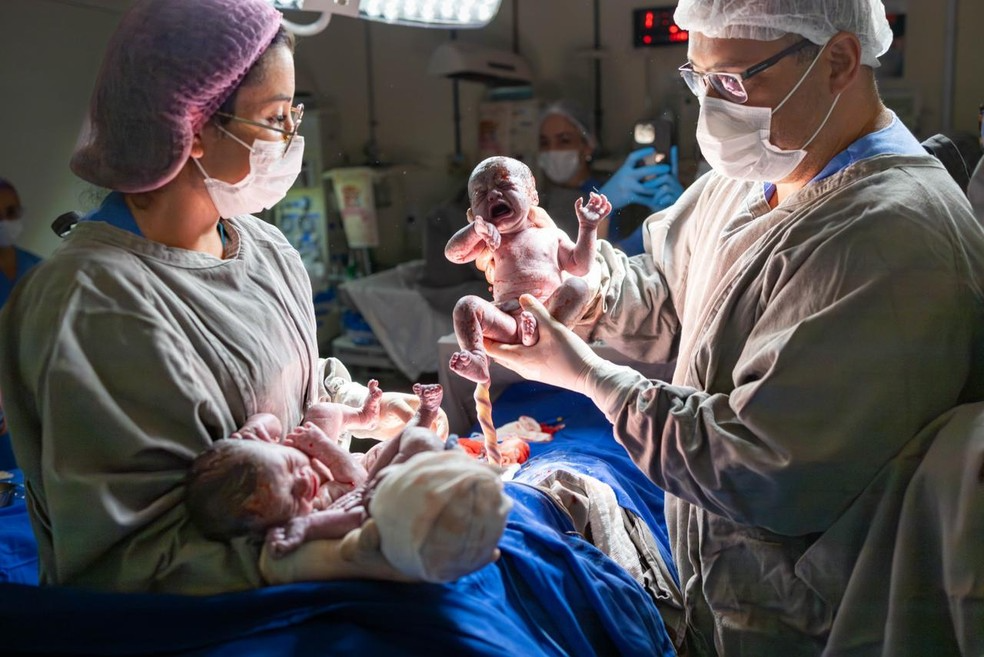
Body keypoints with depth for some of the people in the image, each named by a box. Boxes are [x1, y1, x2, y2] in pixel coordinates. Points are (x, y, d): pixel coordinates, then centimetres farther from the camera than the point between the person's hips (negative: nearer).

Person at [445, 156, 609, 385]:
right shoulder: (489, 242, 19)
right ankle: (477, 362, -35)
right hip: (509, 322, 0)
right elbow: (453, 253, 6)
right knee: (467, 305, -21)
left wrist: (587, 227, 13)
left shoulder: (551, 235, 22)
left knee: (577, 286, -24)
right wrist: (475, 229, -11)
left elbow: (580, 266, 18)